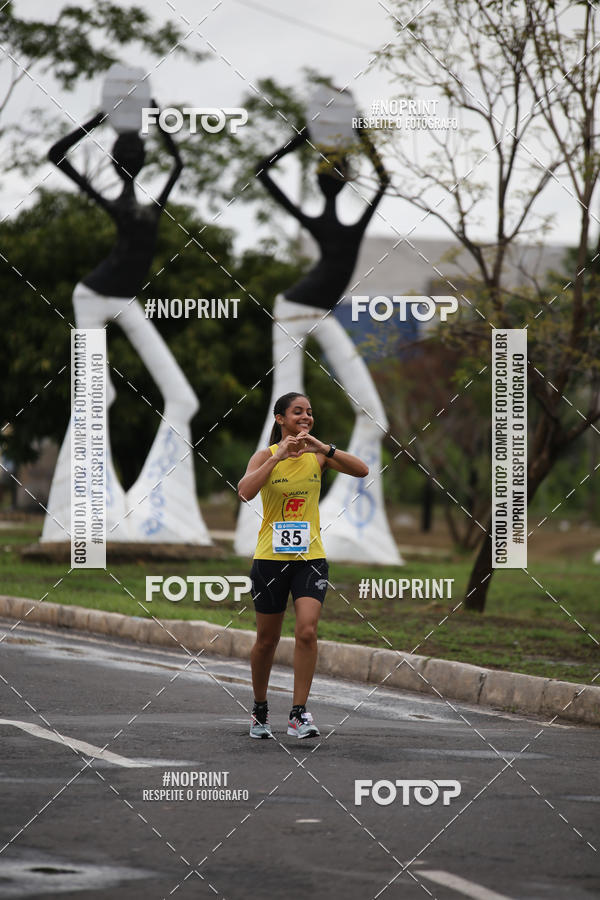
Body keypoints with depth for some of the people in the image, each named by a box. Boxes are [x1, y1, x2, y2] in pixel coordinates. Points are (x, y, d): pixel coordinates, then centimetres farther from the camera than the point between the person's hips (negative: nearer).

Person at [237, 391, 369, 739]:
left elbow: (361, 470, -12)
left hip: (310, 557, 1)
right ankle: (260, 709, 28)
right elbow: (245, 491, -21)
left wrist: (324, 447, -22)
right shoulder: (267, 456, -3)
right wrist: (278, 456, -25)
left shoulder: (318, 455, 2)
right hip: (271, 556, -1)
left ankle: (299, 712, -9)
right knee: (267, 639, 8)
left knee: (307, 632, -16)